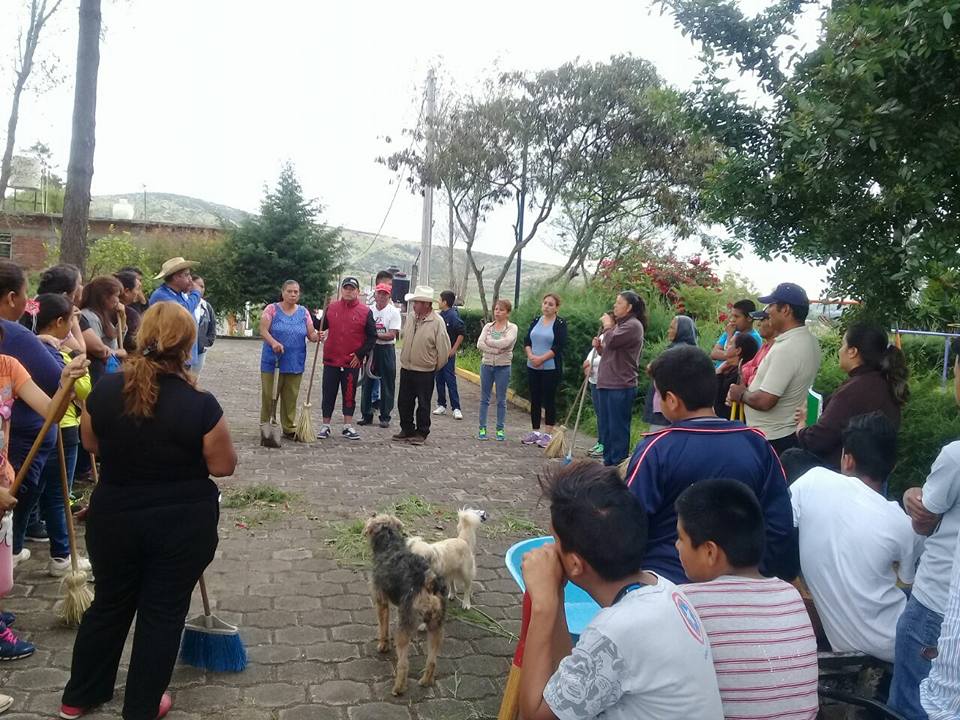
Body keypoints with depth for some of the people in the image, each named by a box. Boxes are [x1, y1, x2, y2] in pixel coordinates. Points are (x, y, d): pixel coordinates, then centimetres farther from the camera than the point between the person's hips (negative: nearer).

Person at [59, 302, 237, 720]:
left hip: (114, 516, 4)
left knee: (110, 603, 22)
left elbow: (91, 443, 7)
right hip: (182, 523, -3)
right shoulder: (200, 405, -21)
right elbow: (224, 466, -11)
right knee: (163, 612, 13)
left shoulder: (105, 390, -10)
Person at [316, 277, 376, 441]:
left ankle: (348, 426, 17)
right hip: (331, 360, 2)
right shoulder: (331, 308, 5)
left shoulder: (365, 312, -2)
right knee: (328, 394, 8)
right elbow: (322, 328, 16)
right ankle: (325, 426, 17)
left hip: (352, 362, -2)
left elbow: (372, 336, -2)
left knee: (349, 395, 7)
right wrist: (319, 335, -7)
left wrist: (360, 354, -8)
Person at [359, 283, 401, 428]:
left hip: (386, 350, -3)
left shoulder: (394, 312, -4)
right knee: (367, 382, 7)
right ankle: (366, 415, 17)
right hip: (370, 349, 4)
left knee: (387, 384, 2)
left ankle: (385, 416, 10)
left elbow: (392, 335, -12)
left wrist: (374, 335, -19)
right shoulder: (369, 310, 7)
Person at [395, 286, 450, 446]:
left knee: (423, 404, 5)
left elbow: (444, 349, -10)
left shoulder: (437, 322, -14)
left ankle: (421, 433, 17)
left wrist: (435, 367, 0)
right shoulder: (410, 317, 4)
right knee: (404, 402, 12)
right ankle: (407, 429, 27)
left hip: (425, 372, -6)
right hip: (406, 369, 6)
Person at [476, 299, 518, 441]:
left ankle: (500, 429, 14)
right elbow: (479, 344, -8)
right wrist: (496, 350, -18)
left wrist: (489, 341, -10)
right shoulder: (488, 326, 6)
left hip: (503, 367, -3)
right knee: (484, 398, 7)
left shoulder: (512, 328, -2)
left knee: (501, 400, 5)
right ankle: (482, 428, 14)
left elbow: (505, 342, -22)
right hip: (487, 365, 3)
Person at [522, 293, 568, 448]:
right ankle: (535, 431, 20)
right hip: (532, 367, 5)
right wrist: (531, 355, -10)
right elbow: (527, 341, 7)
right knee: (535, 399, 10)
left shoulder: (560, 323, -6)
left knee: (549, 400, 0)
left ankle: (548, 434, 7)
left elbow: (558, 346, -13)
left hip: (551, 368, -5)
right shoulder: (536, 320, 10)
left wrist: (541, 359, -17)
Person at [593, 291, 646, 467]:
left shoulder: (633, 325, -10)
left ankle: (619, 464, 2)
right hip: (606, 383, 10)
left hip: (621, 386, -10)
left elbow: (612, 342, -22)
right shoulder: (619, 324, 20)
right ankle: (608, 461, 23)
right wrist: (599, 347, 6)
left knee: (618, 427, -5)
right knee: (607, 426, 14)